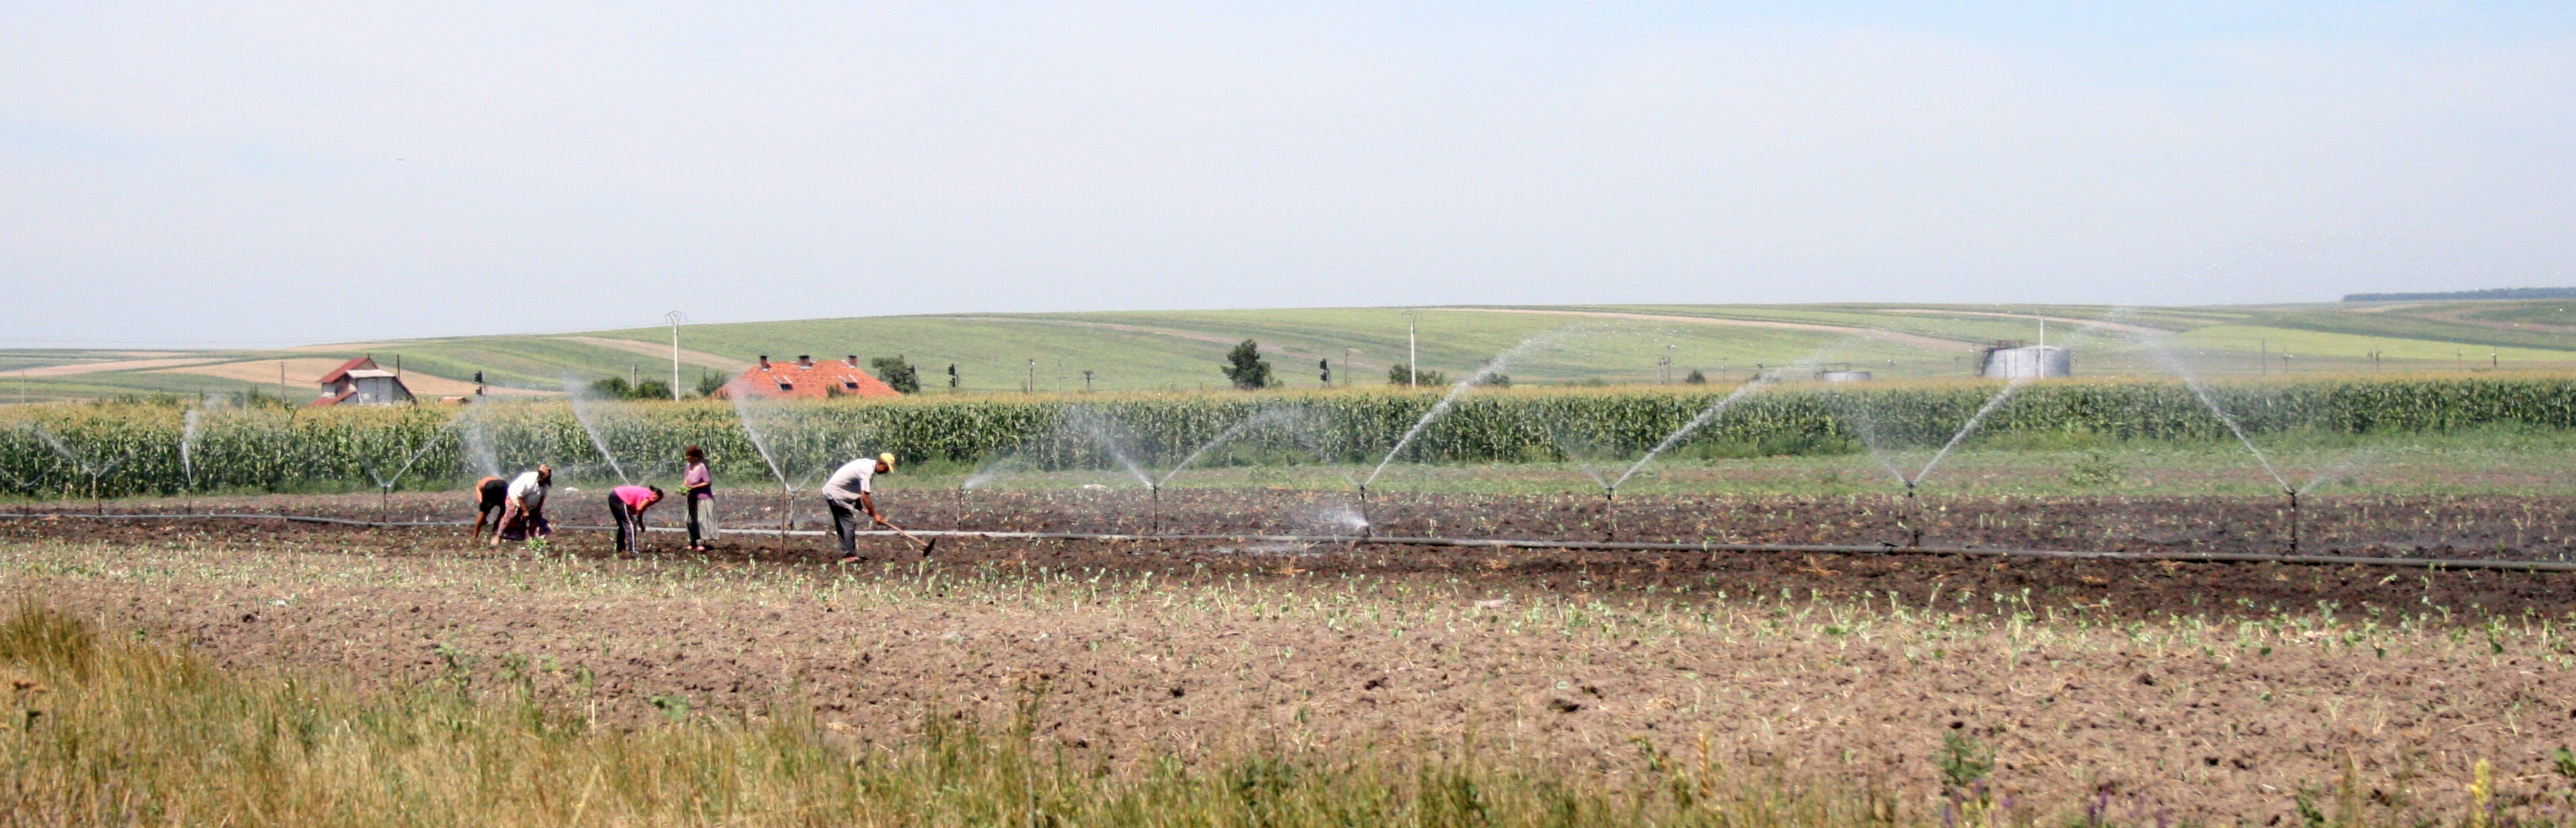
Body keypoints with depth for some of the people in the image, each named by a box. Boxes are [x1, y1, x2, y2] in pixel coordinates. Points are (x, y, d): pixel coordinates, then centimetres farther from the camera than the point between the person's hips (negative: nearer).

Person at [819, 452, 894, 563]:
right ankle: (850, 555, -8)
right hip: (836, 493, -10)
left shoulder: (867, 463, 8)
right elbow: (865, 496, -26)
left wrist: (859, 505, 14)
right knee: (849, 524, -9)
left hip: (831, 491, 10)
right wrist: (874, 515, -20)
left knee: (843, 525, 14)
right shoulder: (867, 470, -22)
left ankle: (846, 554, 18)